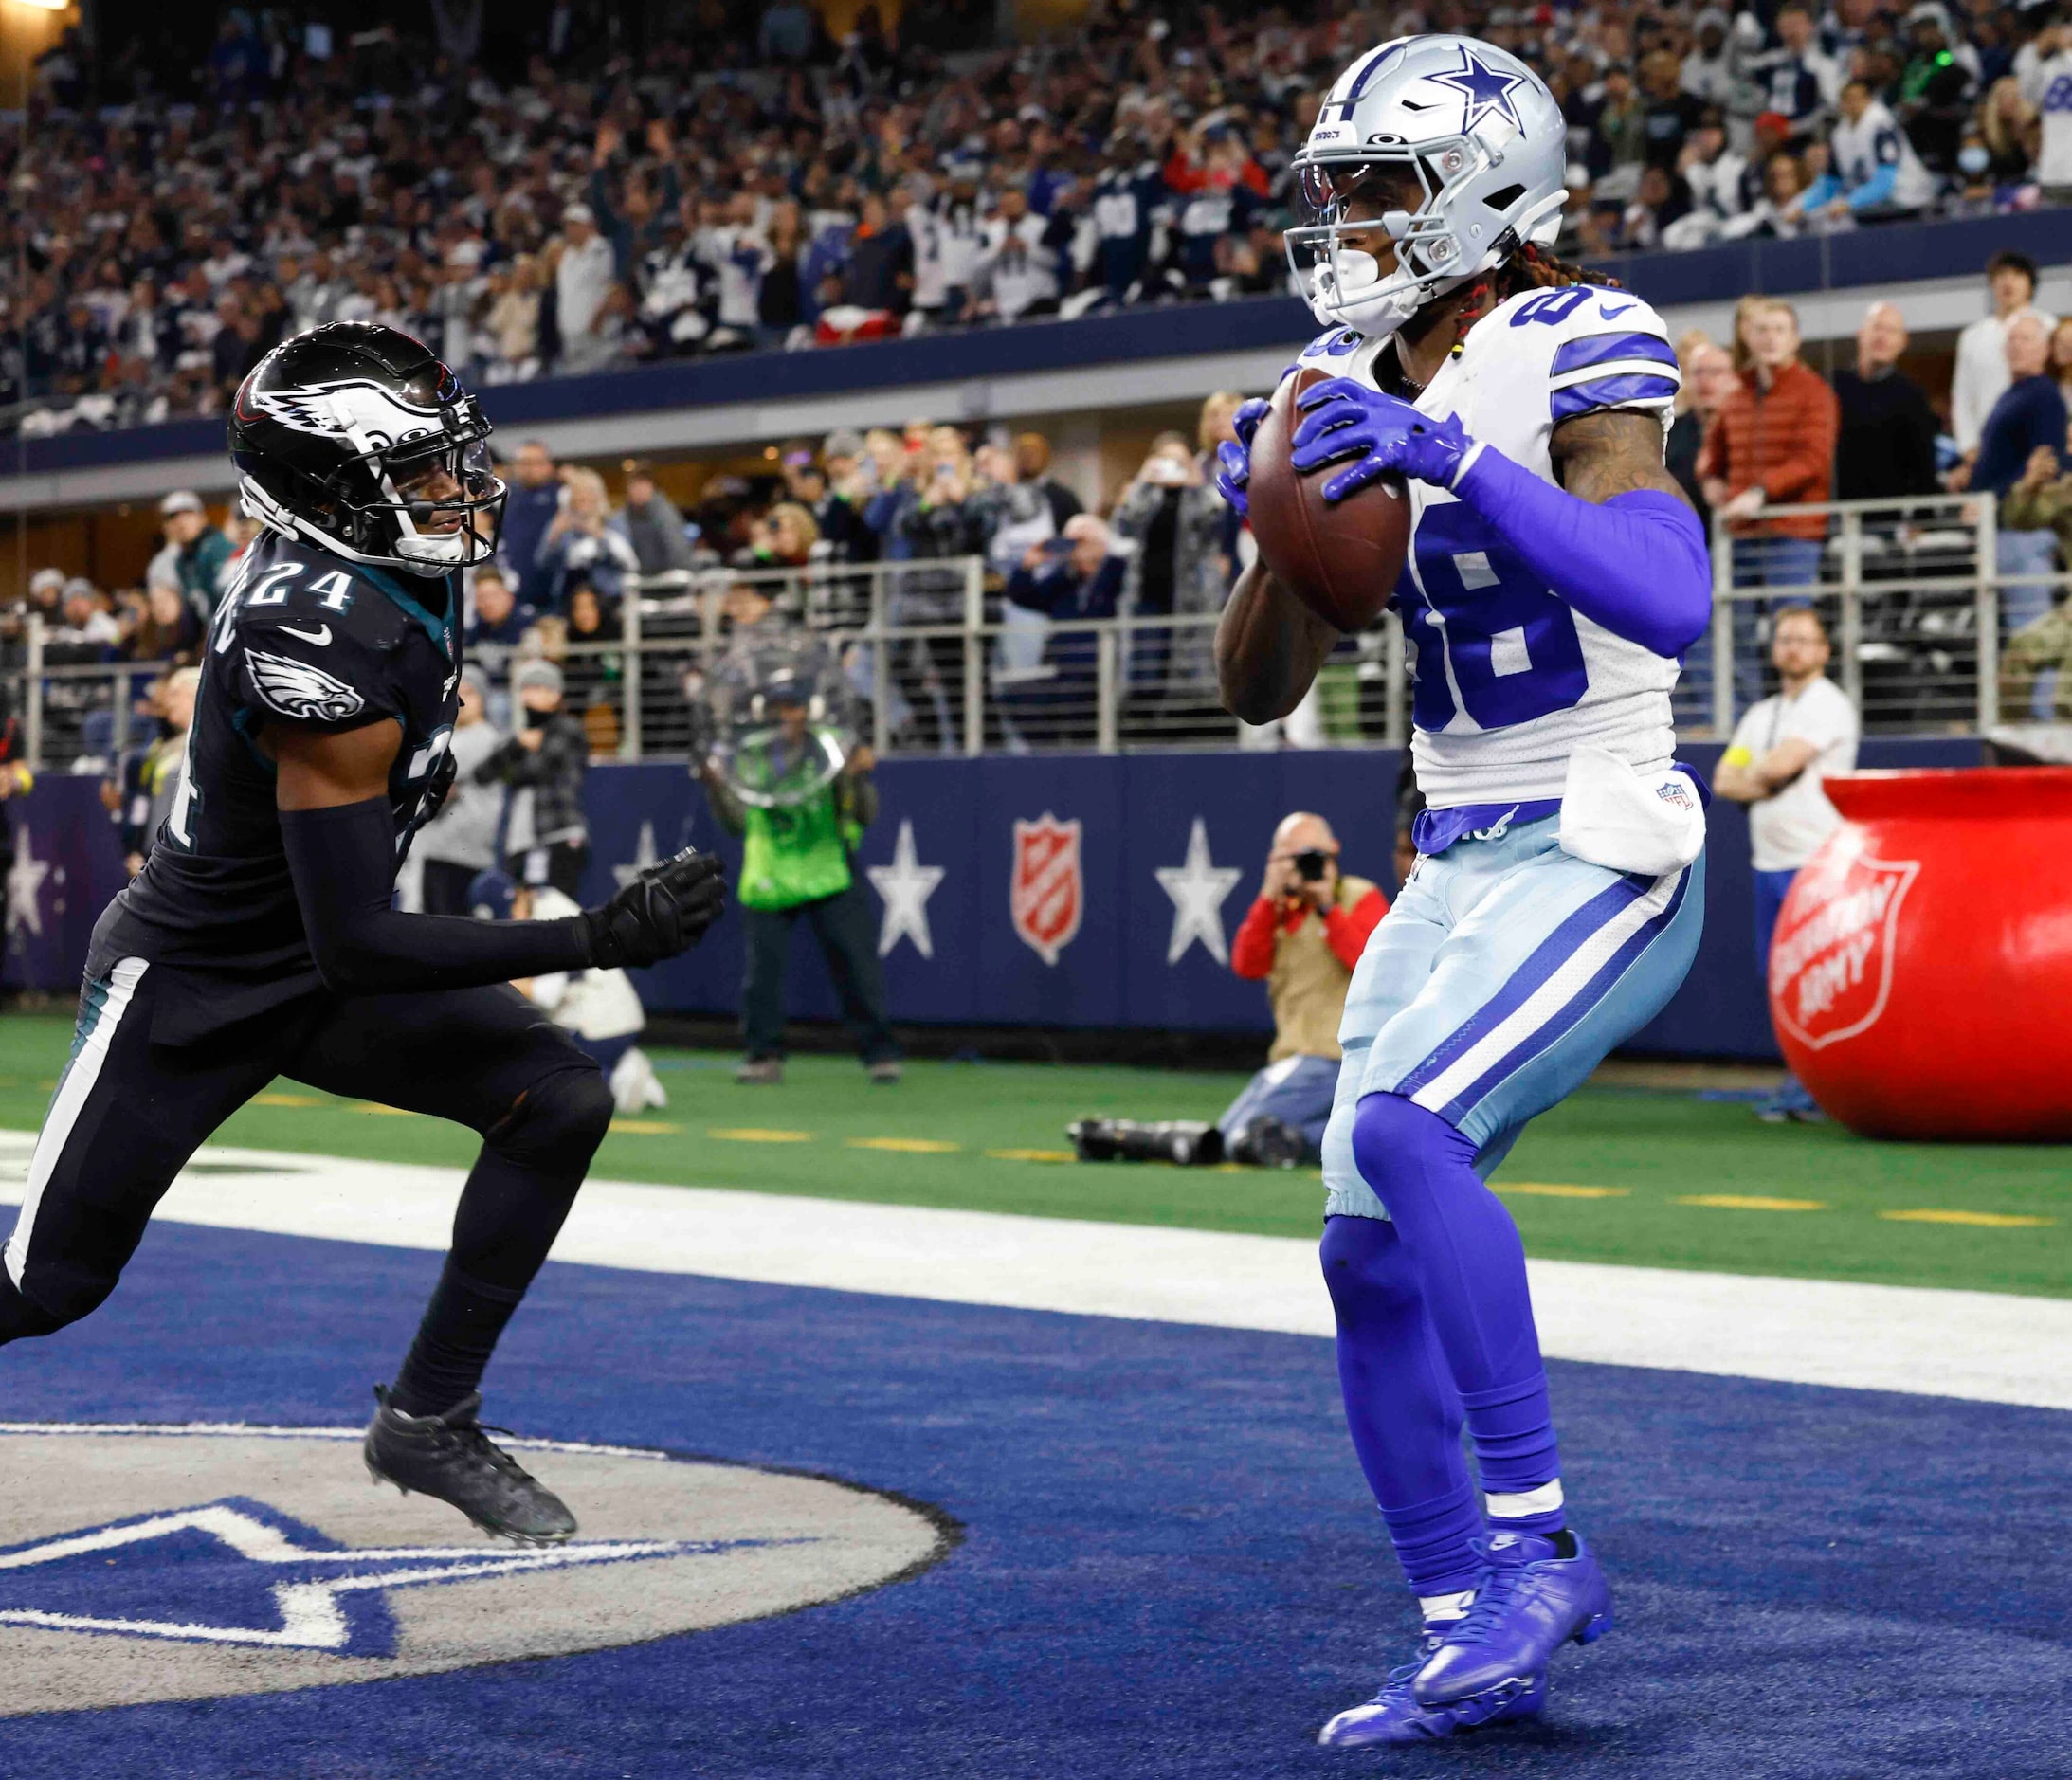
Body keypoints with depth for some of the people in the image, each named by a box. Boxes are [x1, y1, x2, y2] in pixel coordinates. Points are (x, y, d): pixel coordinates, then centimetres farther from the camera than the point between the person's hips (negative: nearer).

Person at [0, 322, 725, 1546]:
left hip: (323, 959, 8)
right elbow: (358, 945, -34)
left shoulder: (393, 566, -9)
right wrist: (600, 940, -34)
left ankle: (430, 1420, 0)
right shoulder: (331, 650, -35)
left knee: (561, 1100, -9)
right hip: (193, 989, -8)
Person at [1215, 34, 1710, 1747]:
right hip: (1457, 867, 8)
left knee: (1404, 1132, -28)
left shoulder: (1569, 355, -13)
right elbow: (1261, 688, 11)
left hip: (1601, 857, -8)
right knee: (1372, 1255, 4)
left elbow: (1671, 602, -30)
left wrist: (1453, 459, -34)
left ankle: (1535, 1543, -16)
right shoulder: (1356, 389, 9)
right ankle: (1467, 1644, 14)